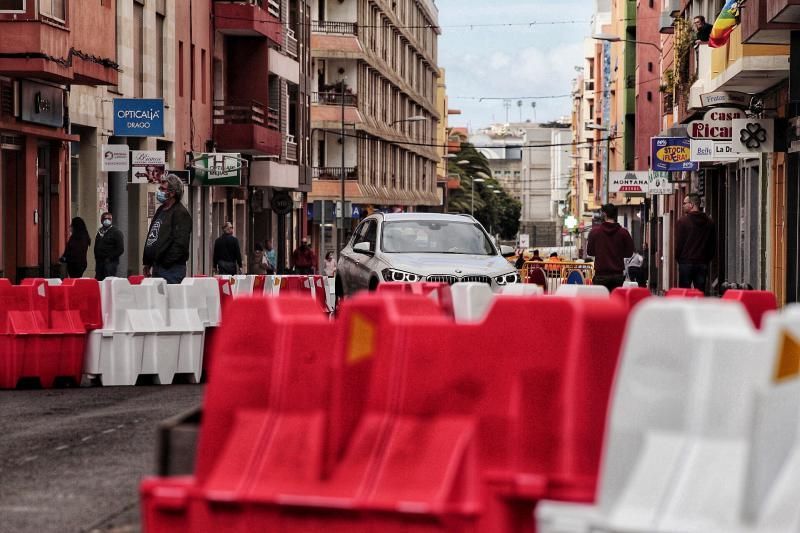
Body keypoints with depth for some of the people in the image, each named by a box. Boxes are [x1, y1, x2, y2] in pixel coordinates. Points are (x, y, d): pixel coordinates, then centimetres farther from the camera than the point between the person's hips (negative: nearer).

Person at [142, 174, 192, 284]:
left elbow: (180, 243, -19)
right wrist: (147, 263, 20)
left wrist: (167, 262, -20)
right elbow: (150, 237, 25)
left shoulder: (181, 213, -10)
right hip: (157, 266, 9)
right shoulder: (160, 211, 19)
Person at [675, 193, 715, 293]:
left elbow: (678, 243, -7)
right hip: (703, 264, 4)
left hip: (686, 262, -4)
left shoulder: (682, 221, -9)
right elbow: (713, 245, 11)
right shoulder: (709, 222, 7)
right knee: (701, 292, 4)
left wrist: (678, 259, 7)